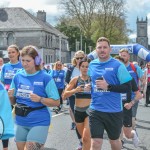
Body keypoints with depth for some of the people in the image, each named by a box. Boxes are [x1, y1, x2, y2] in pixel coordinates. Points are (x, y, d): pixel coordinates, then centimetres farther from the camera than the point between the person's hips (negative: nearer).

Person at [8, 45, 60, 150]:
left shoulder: (45, 78, -10)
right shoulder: (18, 77, 3)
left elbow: (56, 102, -9)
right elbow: (13, 102, 12)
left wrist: (40, 99, -22)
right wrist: (11, 96, -9)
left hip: (39, 123, -5)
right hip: (21, 123, 5)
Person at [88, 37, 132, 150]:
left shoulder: (118, 65, -9)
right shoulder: (92, 64, 5)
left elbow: (128, 88, -11)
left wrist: (108, 86, -20)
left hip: (114, 111, -2)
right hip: (95, 111, 3)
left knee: (114, 141, 18)